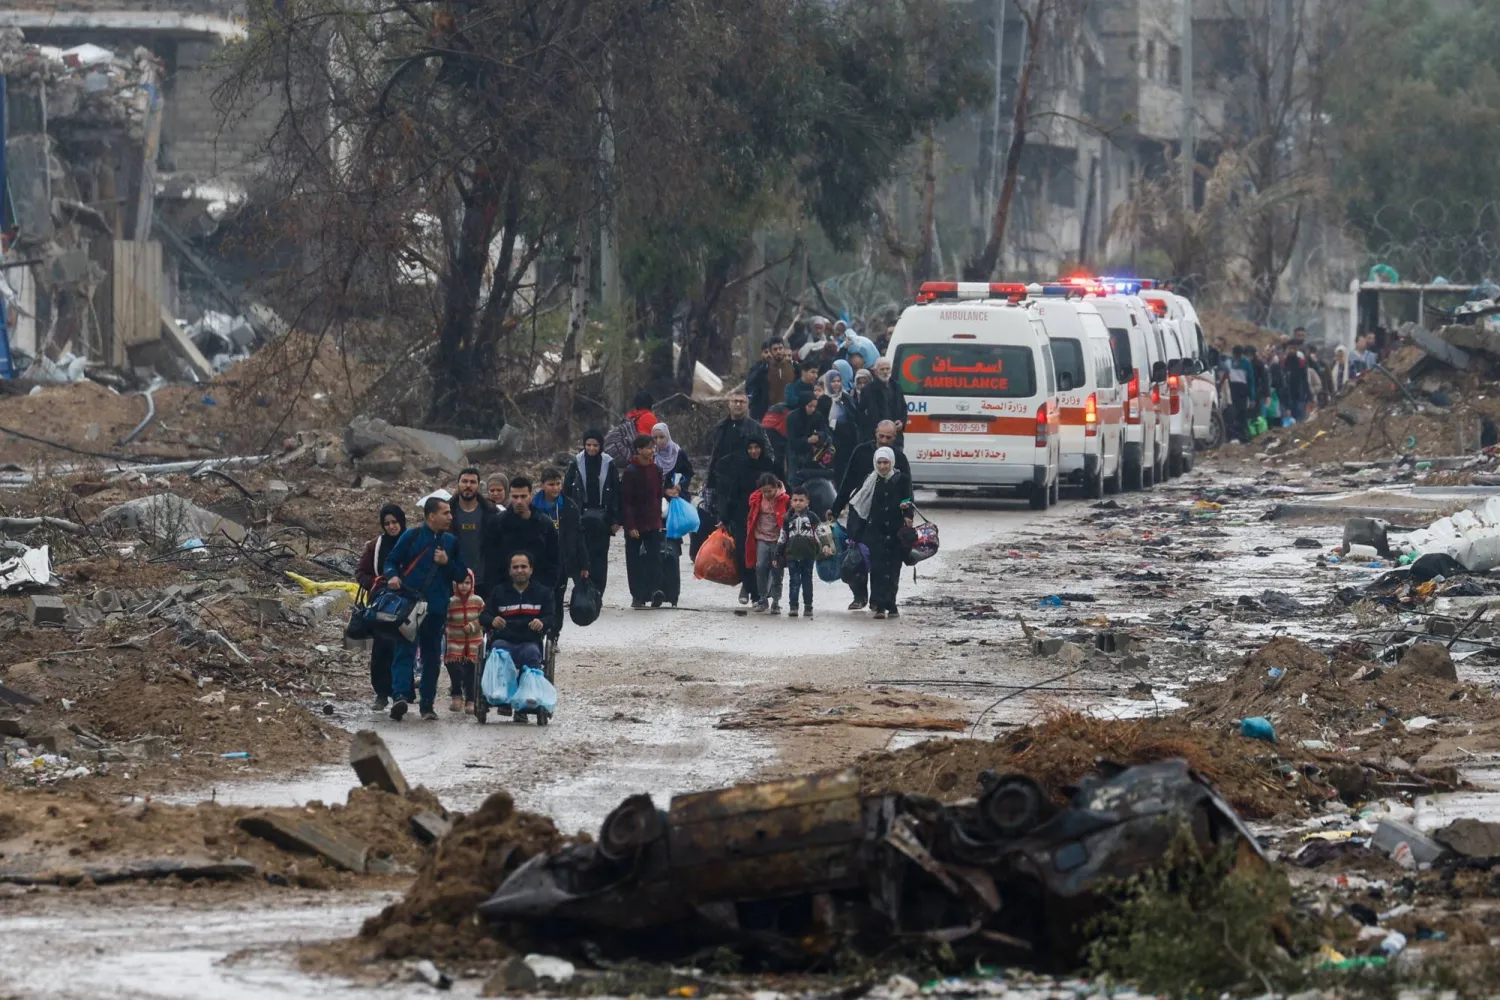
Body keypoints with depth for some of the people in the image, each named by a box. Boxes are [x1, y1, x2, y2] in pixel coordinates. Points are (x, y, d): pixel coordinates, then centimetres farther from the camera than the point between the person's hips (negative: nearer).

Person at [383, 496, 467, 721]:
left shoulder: (451, 542, 12)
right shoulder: (411, 536, 1)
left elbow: (461, 575, 13)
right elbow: (391, 561, 6)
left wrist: (447, 563, -5)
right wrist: (393, 576, -14)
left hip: (437, 609, 4)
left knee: (432, 657, 8)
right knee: (405, 651, -14)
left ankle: (427, 703, 17)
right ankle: (400, 696, -26)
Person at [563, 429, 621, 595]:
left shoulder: (608, 464, 2)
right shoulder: (576, 463, 2)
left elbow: (616, 493, 4)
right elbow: (566, 490, 4)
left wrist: (615, 519, 0)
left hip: (602, 517, 0)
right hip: (580, 517, 0)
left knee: (599, 556, -1)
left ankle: (597, 593, 2)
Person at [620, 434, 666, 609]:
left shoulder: (656, 469, 7)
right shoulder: (631, 472, -10)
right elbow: (625, 501, -12)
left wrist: (659, 519, 13)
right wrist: (630, 526, -15)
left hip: (653, 523, 4)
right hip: (635, 525, -4)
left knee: (654, 556, -10)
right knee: (634, 561, 3)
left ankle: (654, 589, -16)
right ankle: (637, 596, 6)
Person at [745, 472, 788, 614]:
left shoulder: (784, 500, -10)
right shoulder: (757, 498, 1)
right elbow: (752, 517, 14)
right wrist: (750, 537, 13)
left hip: (777, 539, -3)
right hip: (761, 538, 3)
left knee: (776, 570, 0)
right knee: (760, 567, -4)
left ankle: (776, 602, 8)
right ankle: (763, 599, 7)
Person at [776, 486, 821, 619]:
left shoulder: (812, 517, 2)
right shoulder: (788, 518, 8)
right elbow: (782, 538, 12)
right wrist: (778, 555, 10)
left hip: (808, 555, -1)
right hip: (792, 554, 1)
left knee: (807, 580, 6)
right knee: (794, 581, -1)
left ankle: (808, 606, 12)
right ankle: (793, 606, 1)